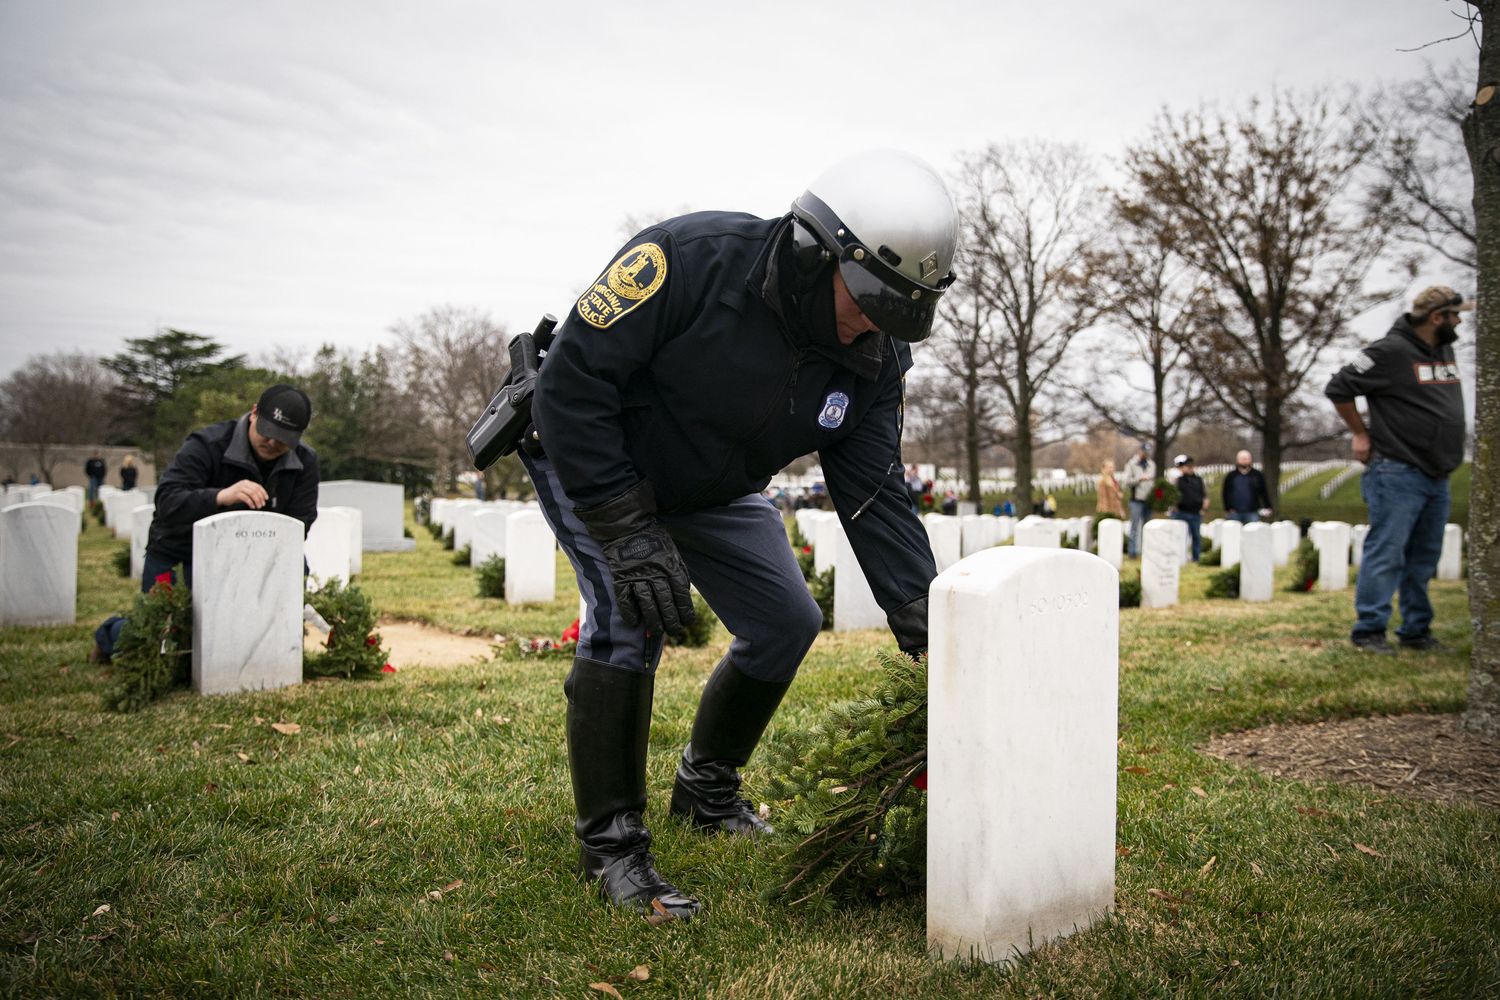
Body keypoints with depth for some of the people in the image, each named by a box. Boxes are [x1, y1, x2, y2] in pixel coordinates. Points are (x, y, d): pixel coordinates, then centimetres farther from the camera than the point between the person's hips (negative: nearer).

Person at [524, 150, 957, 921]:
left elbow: (874, 495, -14)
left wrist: (924, 623, -22)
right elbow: (571, 382, -32)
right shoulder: (691, 259, -35)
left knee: (786, 624, 4)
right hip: (591, 459, -6)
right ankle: (609, 843, -10)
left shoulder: (872, 360, -16)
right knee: (630, 614, -26)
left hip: (713, 491, 6)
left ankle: (706, 789, 27)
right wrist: (628, 531, -34)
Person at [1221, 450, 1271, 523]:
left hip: (1252, 513, -1)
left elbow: (1264, 492, 6)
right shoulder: (1231, 476, 7)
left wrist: (1267, 508, -1)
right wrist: (1227, 509, 2)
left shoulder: (1257, 475, 6)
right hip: (1235, 513, 1)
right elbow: (1225, 493, 9)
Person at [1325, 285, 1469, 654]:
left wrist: (1448, 448, 17)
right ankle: (1368, 630, -1)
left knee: (1424, 558, 12)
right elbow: (1338, 388, -10)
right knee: (1386, 554, -7)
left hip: (1437, 476, 8)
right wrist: (1361, 434, -5)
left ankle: (1416, 631, 20)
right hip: (1398, 474, -8)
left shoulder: (1445, 350, 14)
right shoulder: (1392, 351, -11)